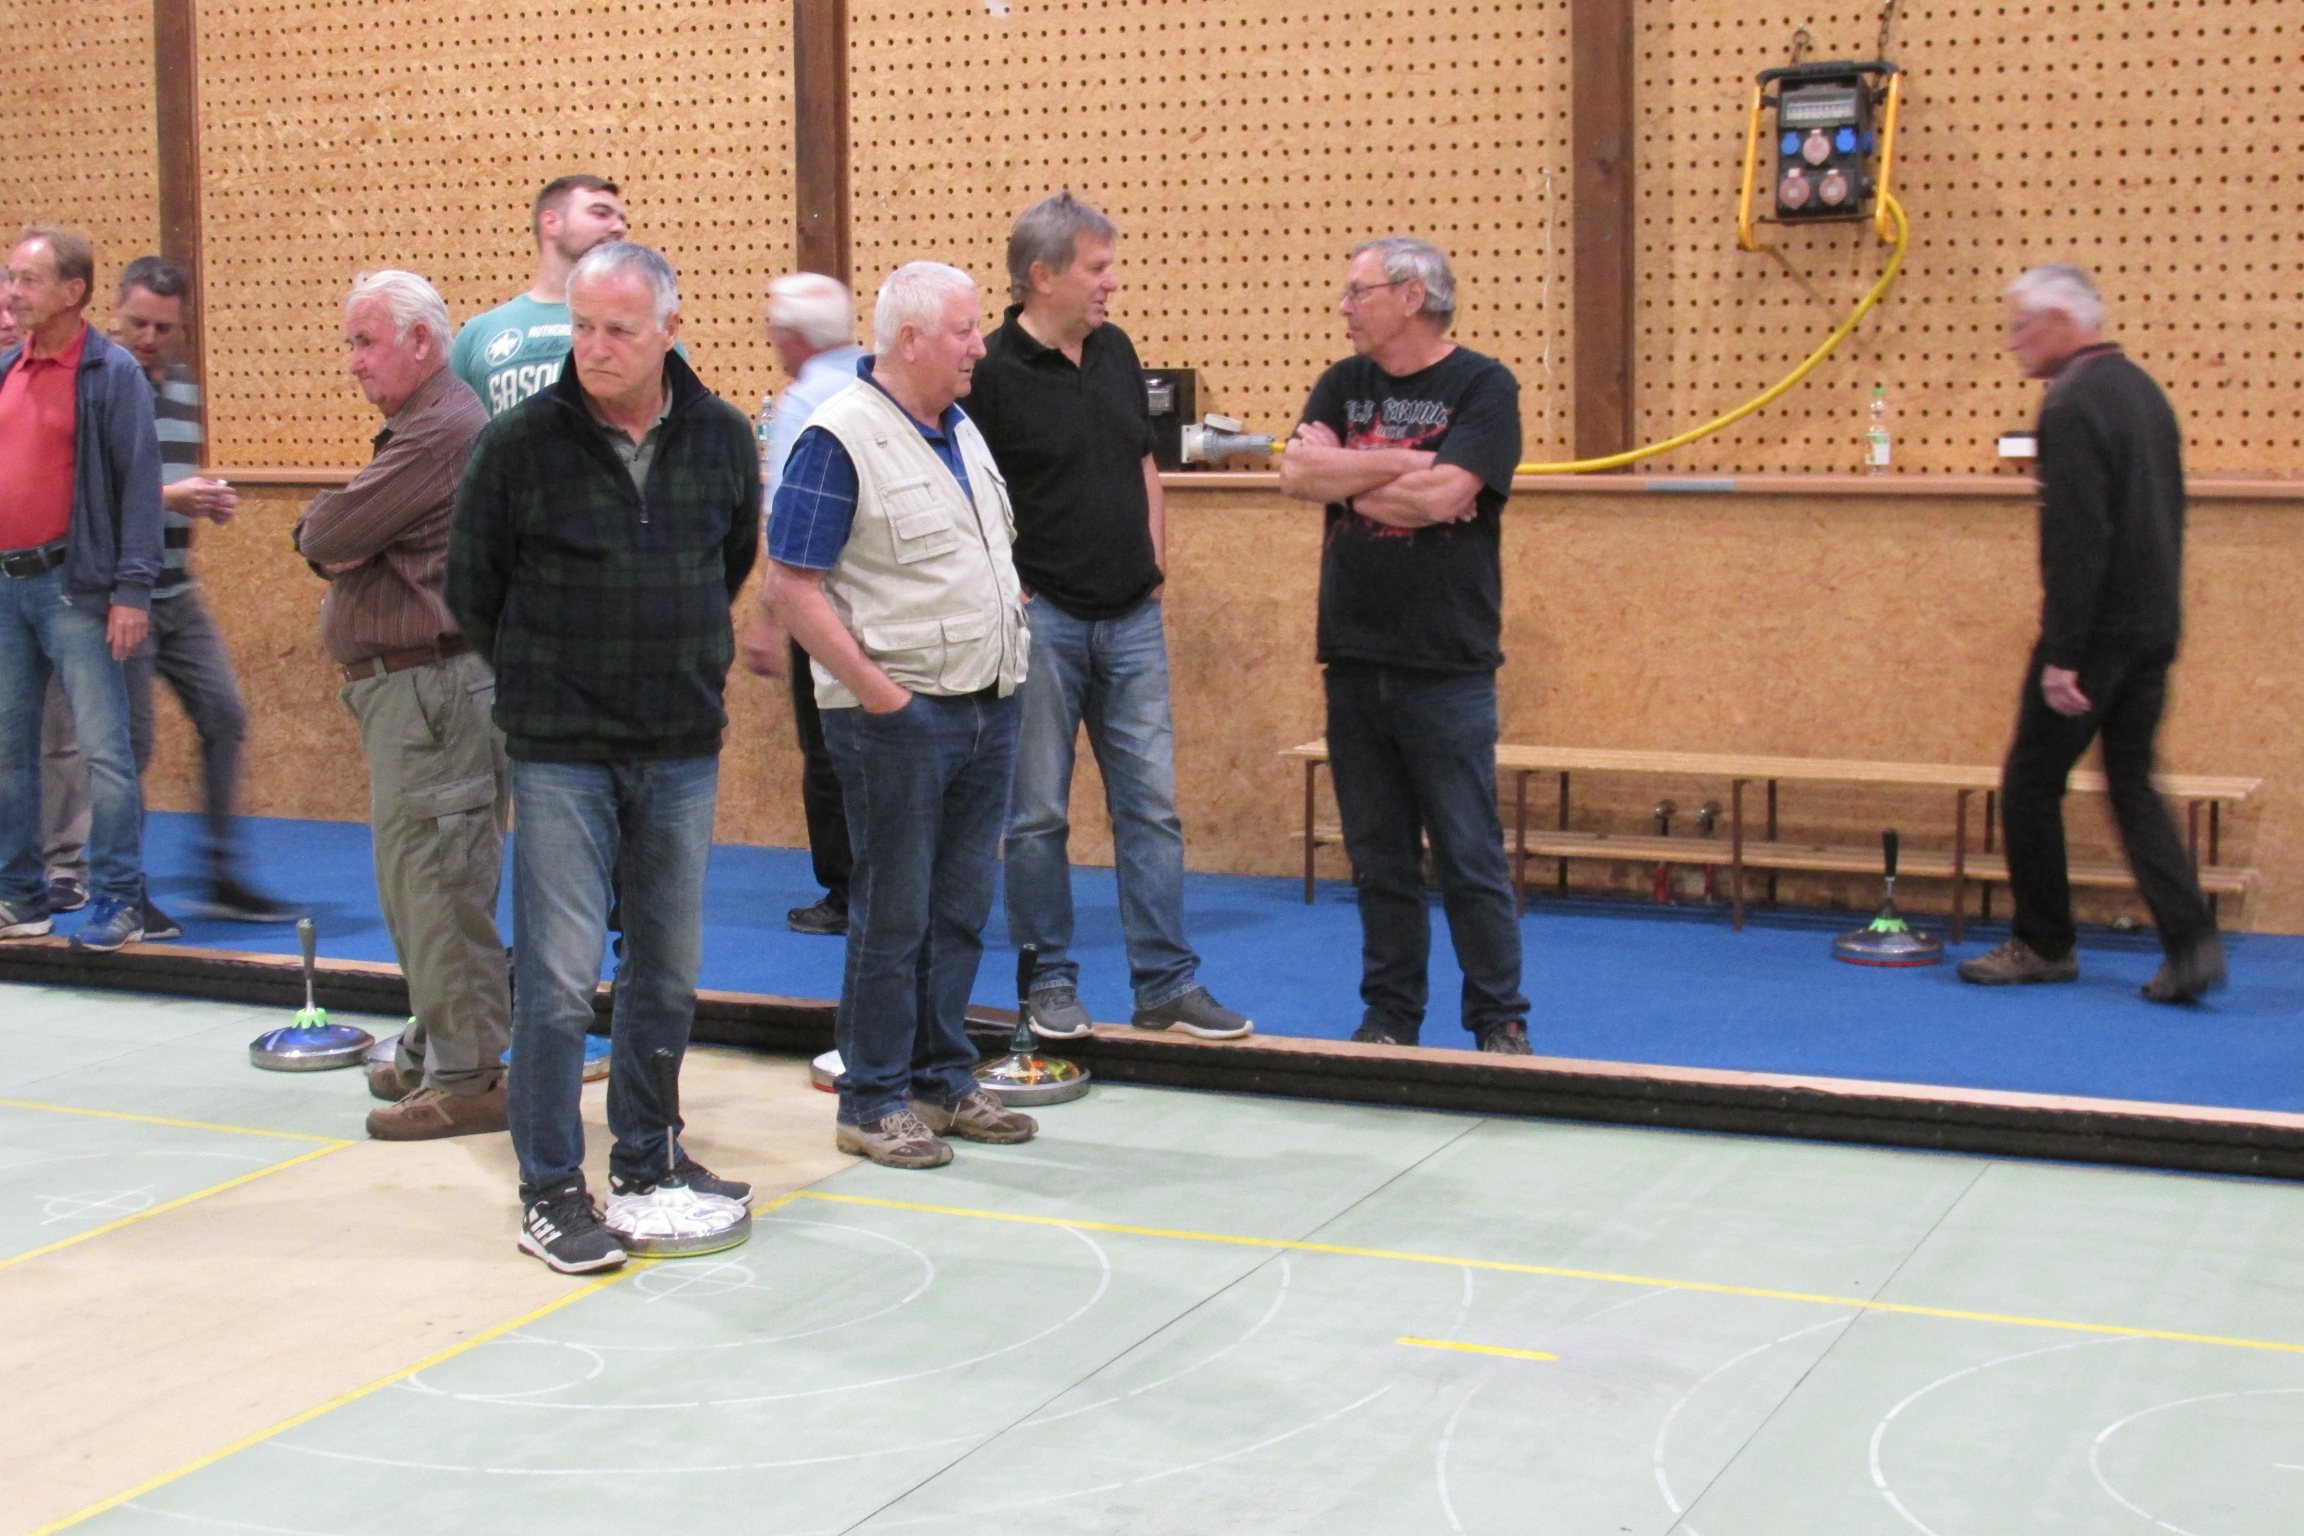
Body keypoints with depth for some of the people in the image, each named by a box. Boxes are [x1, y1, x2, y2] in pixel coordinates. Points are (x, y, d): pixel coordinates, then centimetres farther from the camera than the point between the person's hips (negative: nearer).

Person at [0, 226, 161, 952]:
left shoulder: (112, 373, -7)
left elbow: (140, 483, -10)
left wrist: (132, 590, -15)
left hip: (72, 586, -7)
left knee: (104, 748, -4)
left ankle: (119, 903, 2)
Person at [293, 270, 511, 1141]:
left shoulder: (442, 430, -16)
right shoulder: (414, 429, 20)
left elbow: (329, 535, -18)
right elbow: (331, 543, 18)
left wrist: (320, 531, 5)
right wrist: (333, 539, -5)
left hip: (433, 687, -11)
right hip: (404, 685, 11)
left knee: (439, 882, -7)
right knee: (415, 881, 17)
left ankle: (465, 1078, -3)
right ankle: (431, 1051, 27)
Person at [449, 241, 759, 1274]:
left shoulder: (723, 438, 0)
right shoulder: (521, 442, -9)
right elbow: (473, 592, 2)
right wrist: (543, 683, 10)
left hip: (684, 750, 4)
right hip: (559, 753, -3)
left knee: (669, 971, 12)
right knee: (559, 975, -4)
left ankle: (647, 1161, 28)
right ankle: (551, 1194, 6)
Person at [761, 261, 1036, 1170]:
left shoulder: (962, 431, 13)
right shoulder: (841, 440, -13)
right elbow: (792, 587, -16)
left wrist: (1008, 631, 13)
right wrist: (877, 689, -17)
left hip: (987, 709, 8)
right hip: (900, 716, -8)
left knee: (960, 909, 13)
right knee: (892, 916, 0)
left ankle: (943, 1078, 24)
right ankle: (874, 1102, 10)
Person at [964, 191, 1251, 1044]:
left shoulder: (1114, 351, 10)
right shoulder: (990, 370, -10)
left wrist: (1153, 564, 12)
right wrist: (1003, 592, -12)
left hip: (1132, 619, 6)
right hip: (1041, 620, -6)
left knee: (1151, 804, 5)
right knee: (1038, 813, 4)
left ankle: (1167, 983, 10)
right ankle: (1050, 981, 15)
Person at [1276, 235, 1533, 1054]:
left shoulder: (1482, 387, -4)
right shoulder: (1342, 386, 12)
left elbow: (1440, 496, -18)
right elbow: (1297, 471, -5)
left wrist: (1348, 481, -4)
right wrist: (1403, 465, -12)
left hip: (1446, 667, -5)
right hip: (1354, 661, 5)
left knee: (1470, 857, 0)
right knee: (1379, 858, 10)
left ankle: (1500, 1021, 10)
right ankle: (1390, 1017, 19)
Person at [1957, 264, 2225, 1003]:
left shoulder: (2073, 406, -16)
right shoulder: (2144, 390, 13)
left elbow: (2076, 540, -22)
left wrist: (2060, 656, -21)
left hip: (2098, 630, -9)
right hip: (2154, 629, 9)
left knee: (2031, 782, 5)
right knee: (2133, 783, 12)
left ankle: (2043, 944, 14)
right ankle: (2191, 942, 0)